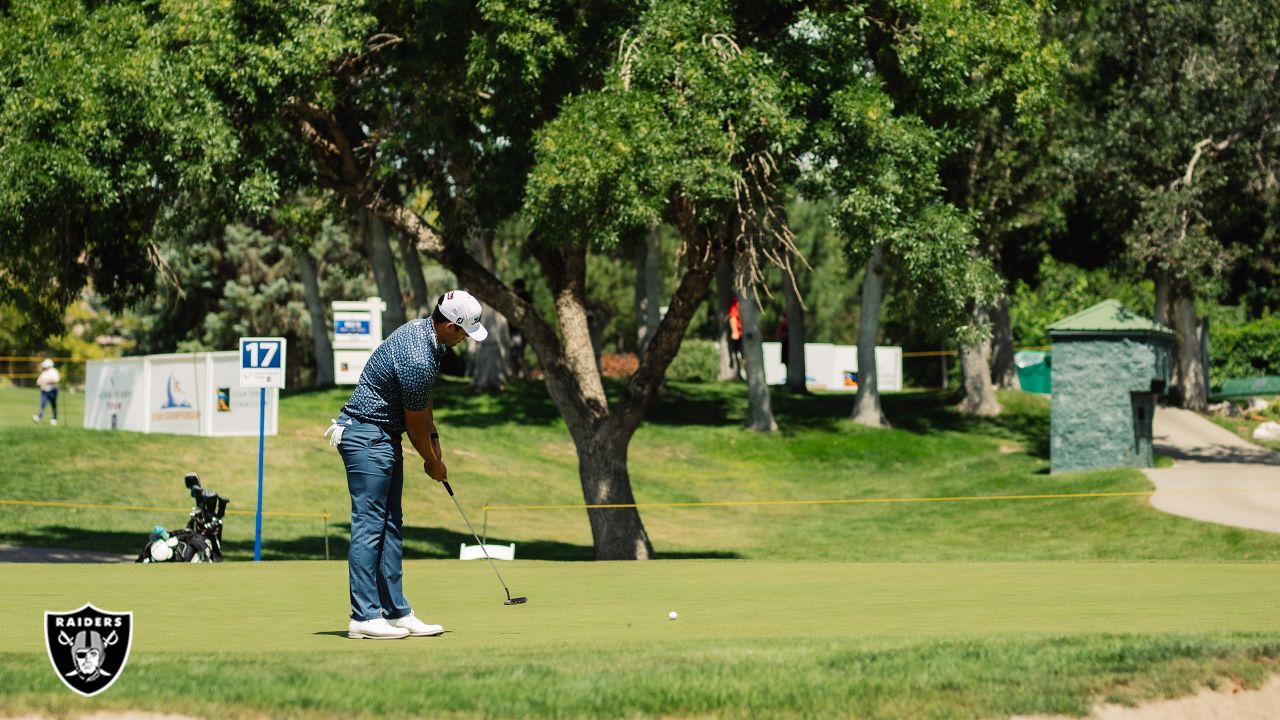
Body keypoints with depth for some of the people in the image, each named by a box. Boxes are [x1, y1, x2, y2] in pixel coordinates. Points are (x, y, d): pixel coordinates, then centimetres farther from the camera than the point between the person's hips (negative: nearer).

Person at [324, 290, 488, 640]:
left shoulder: (420, 329, 5)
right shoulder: (418, 360, -26)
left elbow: (423, 404, 18)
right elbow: (415, 423, -12)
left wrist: (434, 439, 13)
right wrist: (433, 464, 3)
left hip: (384, 437, 11)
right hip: (367, 436, -11)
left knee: (391, 525, 9)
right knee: (370, 525, -10)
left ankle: (395, 611, 11)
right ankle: (364, 617, -9)